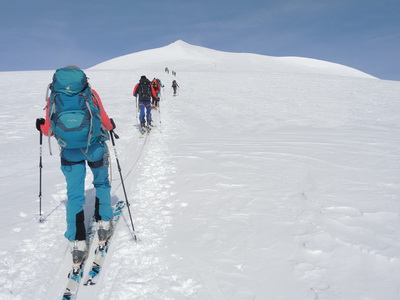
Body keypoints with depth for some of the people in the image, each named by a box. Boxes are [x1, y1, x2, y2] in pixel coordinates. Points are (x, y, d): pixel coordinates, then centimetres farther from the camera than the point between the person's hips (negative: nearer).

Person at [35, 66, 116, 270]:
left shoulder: (53, 97, 4)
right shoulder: (90, 93, 1)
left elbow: (50, 130, 5)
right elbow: (104, 120, -2)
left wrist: (41, 127, 28)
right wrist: (111, 126, 21)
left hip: (69, 151, 1)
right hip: (95, 147, -1)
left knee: (74, 195, 8)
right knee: (102, 184, 22)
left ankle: (77, 243, 8)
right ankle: (103, 225, 21)